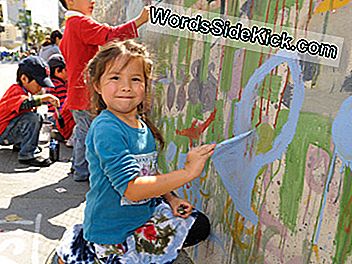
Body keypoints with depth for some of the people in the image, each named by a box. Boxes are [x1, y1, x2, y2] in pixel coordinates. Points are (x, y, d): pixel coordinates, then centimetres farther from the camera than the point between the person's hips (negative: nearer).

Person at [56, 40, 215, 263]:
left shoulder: (143, 125, 1)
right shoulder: (106, 129, -24)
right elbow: (132, 189, -32)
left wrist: (170, 198, -2)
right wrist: (188, 172, -32)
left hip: (144, 213, 8)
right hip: (112, 232, -8)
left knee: (199, 225, 16)